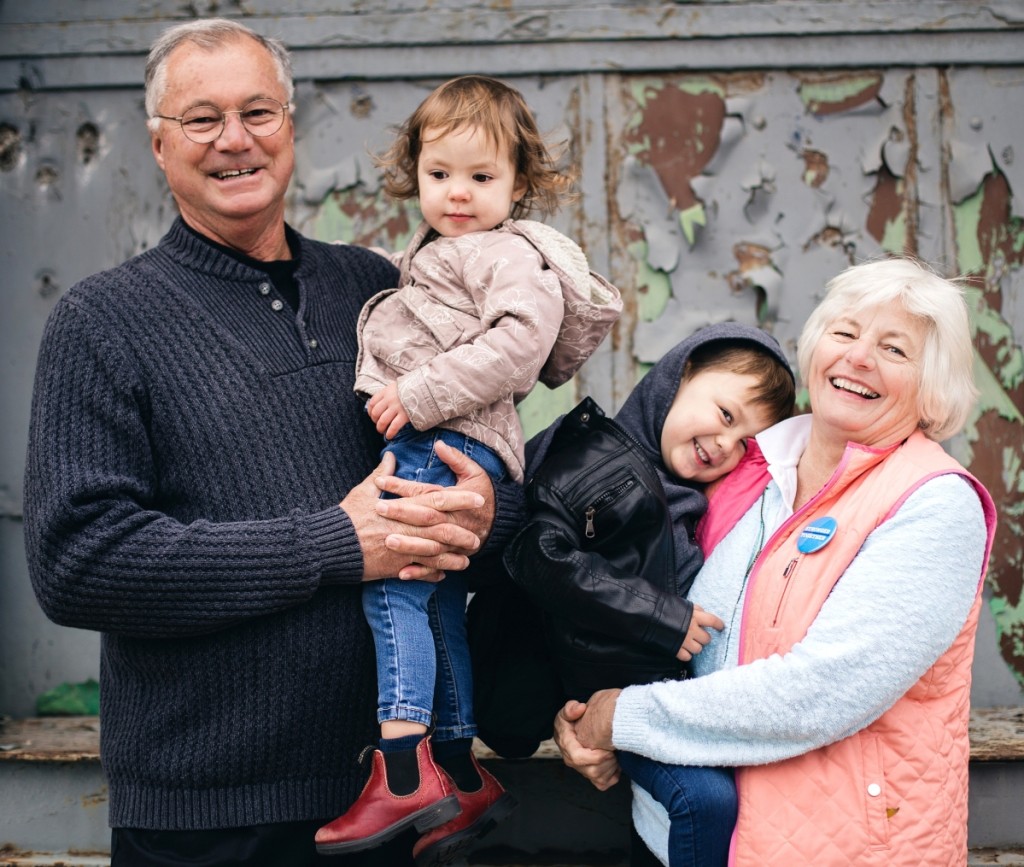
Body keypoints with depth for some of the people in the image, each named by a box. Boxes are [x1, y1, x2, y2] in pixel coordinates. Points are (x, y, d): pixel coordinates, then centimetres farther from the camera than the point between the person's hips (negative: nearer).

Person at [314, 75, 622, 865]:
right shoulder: (439, 256, 26)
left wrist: (423, 392, -24)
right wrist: (402, 397, 21)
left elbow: (523, 336, -22)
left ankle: (405, 767, -23)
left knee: (391, 581, -20)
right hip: (430, 448, 11)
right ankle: (465, 781, 25)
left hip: (451, 444, -11)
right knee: (438, 611, 15)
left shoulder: (504, 252, -5)